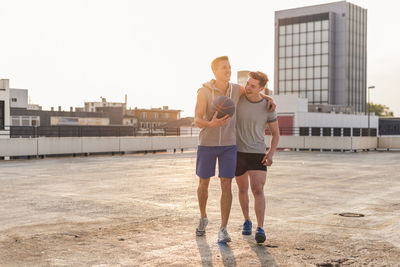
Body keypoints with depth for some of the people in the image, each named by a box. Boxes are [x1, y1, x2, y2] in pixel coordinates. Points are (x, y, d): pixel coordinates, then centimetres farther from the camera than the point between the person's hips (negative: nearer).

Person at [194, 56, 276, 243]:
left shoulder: (236, 89, 0)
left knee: (226, 186, -8)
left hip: (228, 145, 1)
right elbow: (197, 121, -18)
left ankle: (223, 230, -4)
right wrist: (212, 124, -40)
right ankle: (203, 218, 35)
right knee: (203, 185, 9)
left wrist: (270, 99, 1)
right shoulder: (204, 91, -11)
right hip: (207, 144, -1)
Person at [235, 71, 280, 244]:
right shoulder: (238, 98, -5)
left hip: (258, 154, -2)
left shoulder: (268, 108, -9)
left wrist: (271, 153, -14)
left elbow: (275, 134, 1)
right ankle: (247, 221, 34)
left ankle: (260, 229, -15)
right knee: (243, 189, 14)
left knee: (258, 191, -16)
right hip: (238, 153, 2)